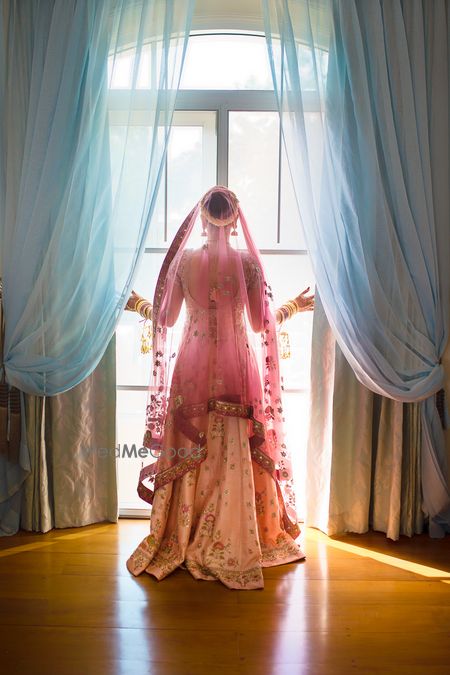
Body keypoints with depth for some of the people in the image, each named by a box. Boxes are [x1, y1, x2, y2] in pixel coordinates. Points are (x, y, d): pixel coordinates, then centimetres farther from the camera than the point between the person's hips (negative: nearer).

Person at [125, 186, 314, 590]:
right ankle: (235, 544, 20)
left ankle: (180, 541, 24)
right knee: (238, 455, 9)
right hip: (237, 366, -1)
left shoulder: (183, 259, -3)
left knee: (189, 453, 12)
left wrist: (139, 305, 23)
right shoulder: (248, 261, -7)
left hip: (193, 366, 2)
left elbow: (166, 318, 3)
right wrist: (295, 306, 14)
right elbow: (261, 323, -3)